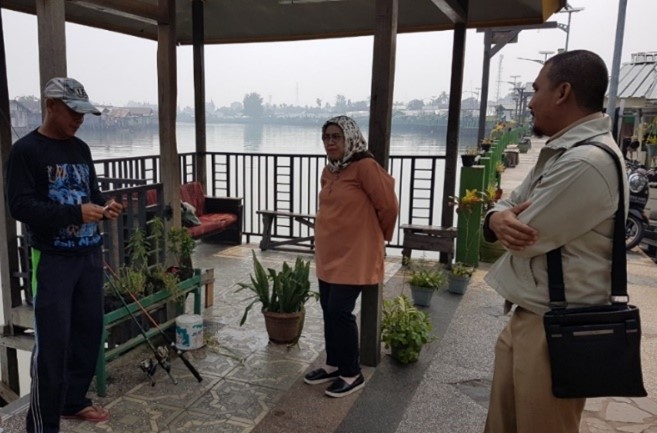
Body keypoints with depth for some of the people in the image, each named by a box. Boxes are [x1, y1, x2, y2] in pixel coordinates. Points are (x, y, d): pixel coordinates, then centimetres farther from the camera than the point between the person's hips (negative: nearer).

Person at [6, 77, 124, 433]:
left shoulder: (81, 149, 13)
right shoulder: (25, 150, -7)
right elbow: (19, 206, -14)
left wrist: (104, 207, -2)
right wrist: (76, 213, -23)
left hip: (90, 254, 7)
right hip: (52, 259, -6)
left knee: (89, 330, 12)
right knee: (52, 341, -3)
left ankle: (74, 401, 30)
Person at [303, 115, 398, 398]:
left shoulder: (365, 166, -16)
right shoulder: (329, 170, 10)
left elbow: (389, 205, -13)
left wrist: (381, 236, 1)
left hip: (355, 255, -8)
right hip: (328, 254, 8)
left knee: (340, 311, -6)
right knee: (328, 310, 13)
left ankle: (352, 374, 11)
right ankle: (334, 365, 30)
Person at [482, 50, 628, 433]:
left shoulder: (586, 162, -24)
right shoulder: (561, 153, 10)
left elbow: (525, 238, -23)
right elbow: (509, 207, 10)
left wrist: (508, 222, 1)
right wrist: (498, 219, -14)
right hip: (528, 319, 9)